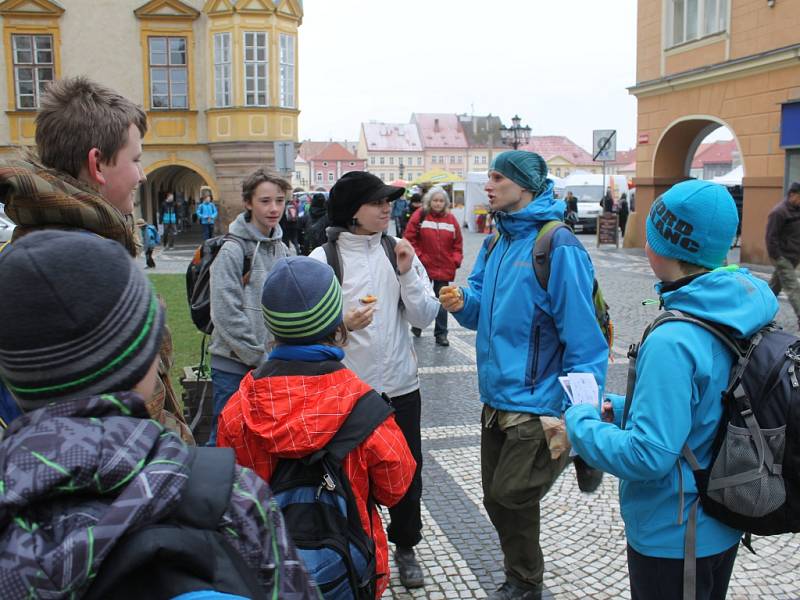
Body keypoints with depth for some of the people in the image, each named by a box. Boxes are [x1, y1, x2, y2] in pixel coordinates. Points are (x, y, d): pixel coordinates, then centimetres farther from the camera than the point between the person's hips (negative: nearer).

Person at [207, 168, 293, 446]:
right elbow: (226, 314, -18)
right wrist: (260, 358, -15)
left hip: (271, 362, 7)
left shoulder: (281, 249, 8)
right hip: (234, 363, -6)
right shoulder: (232, 251, -14)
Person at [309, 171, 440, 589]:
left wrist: (407, 273, -14)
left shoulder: (398, 252, 1)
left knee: (406, 471, 15)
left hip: (401, 385, 3)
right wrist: (341, 324, -25)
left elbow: (424, 317, -1)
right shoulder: (323, 259, -9)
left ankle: (405, 546, 37)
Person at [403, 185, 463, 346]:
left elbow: (458, 243, 9)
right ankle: (417, 326, 33)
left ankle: (441, 334, 13)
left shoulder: (451, 219, 4)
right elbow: (410, 239, -4)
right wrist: (418, 257, -9)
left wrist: (455, 260, -1)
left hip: (444, 269, 2)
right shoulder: (419, 216, -5)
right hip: (423, 267, -2)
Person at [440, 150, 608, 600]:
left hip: (537, 405, -8)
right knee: (497, 500, 18)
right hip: (497, 398, 8)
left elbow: (582, 335, -19)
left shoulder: (558, 247, -17)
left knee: (510, 496, -5)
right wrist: (463, 302, -8)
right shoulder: (497, 241, 9)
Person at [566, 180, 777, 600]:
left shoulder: (673, 342, -31)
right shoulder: (743, 317, -3)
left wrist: (580, 421, -16)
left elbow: (648, 455, -31)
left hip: (672, 538, -8)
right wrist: (621, 408, 7)